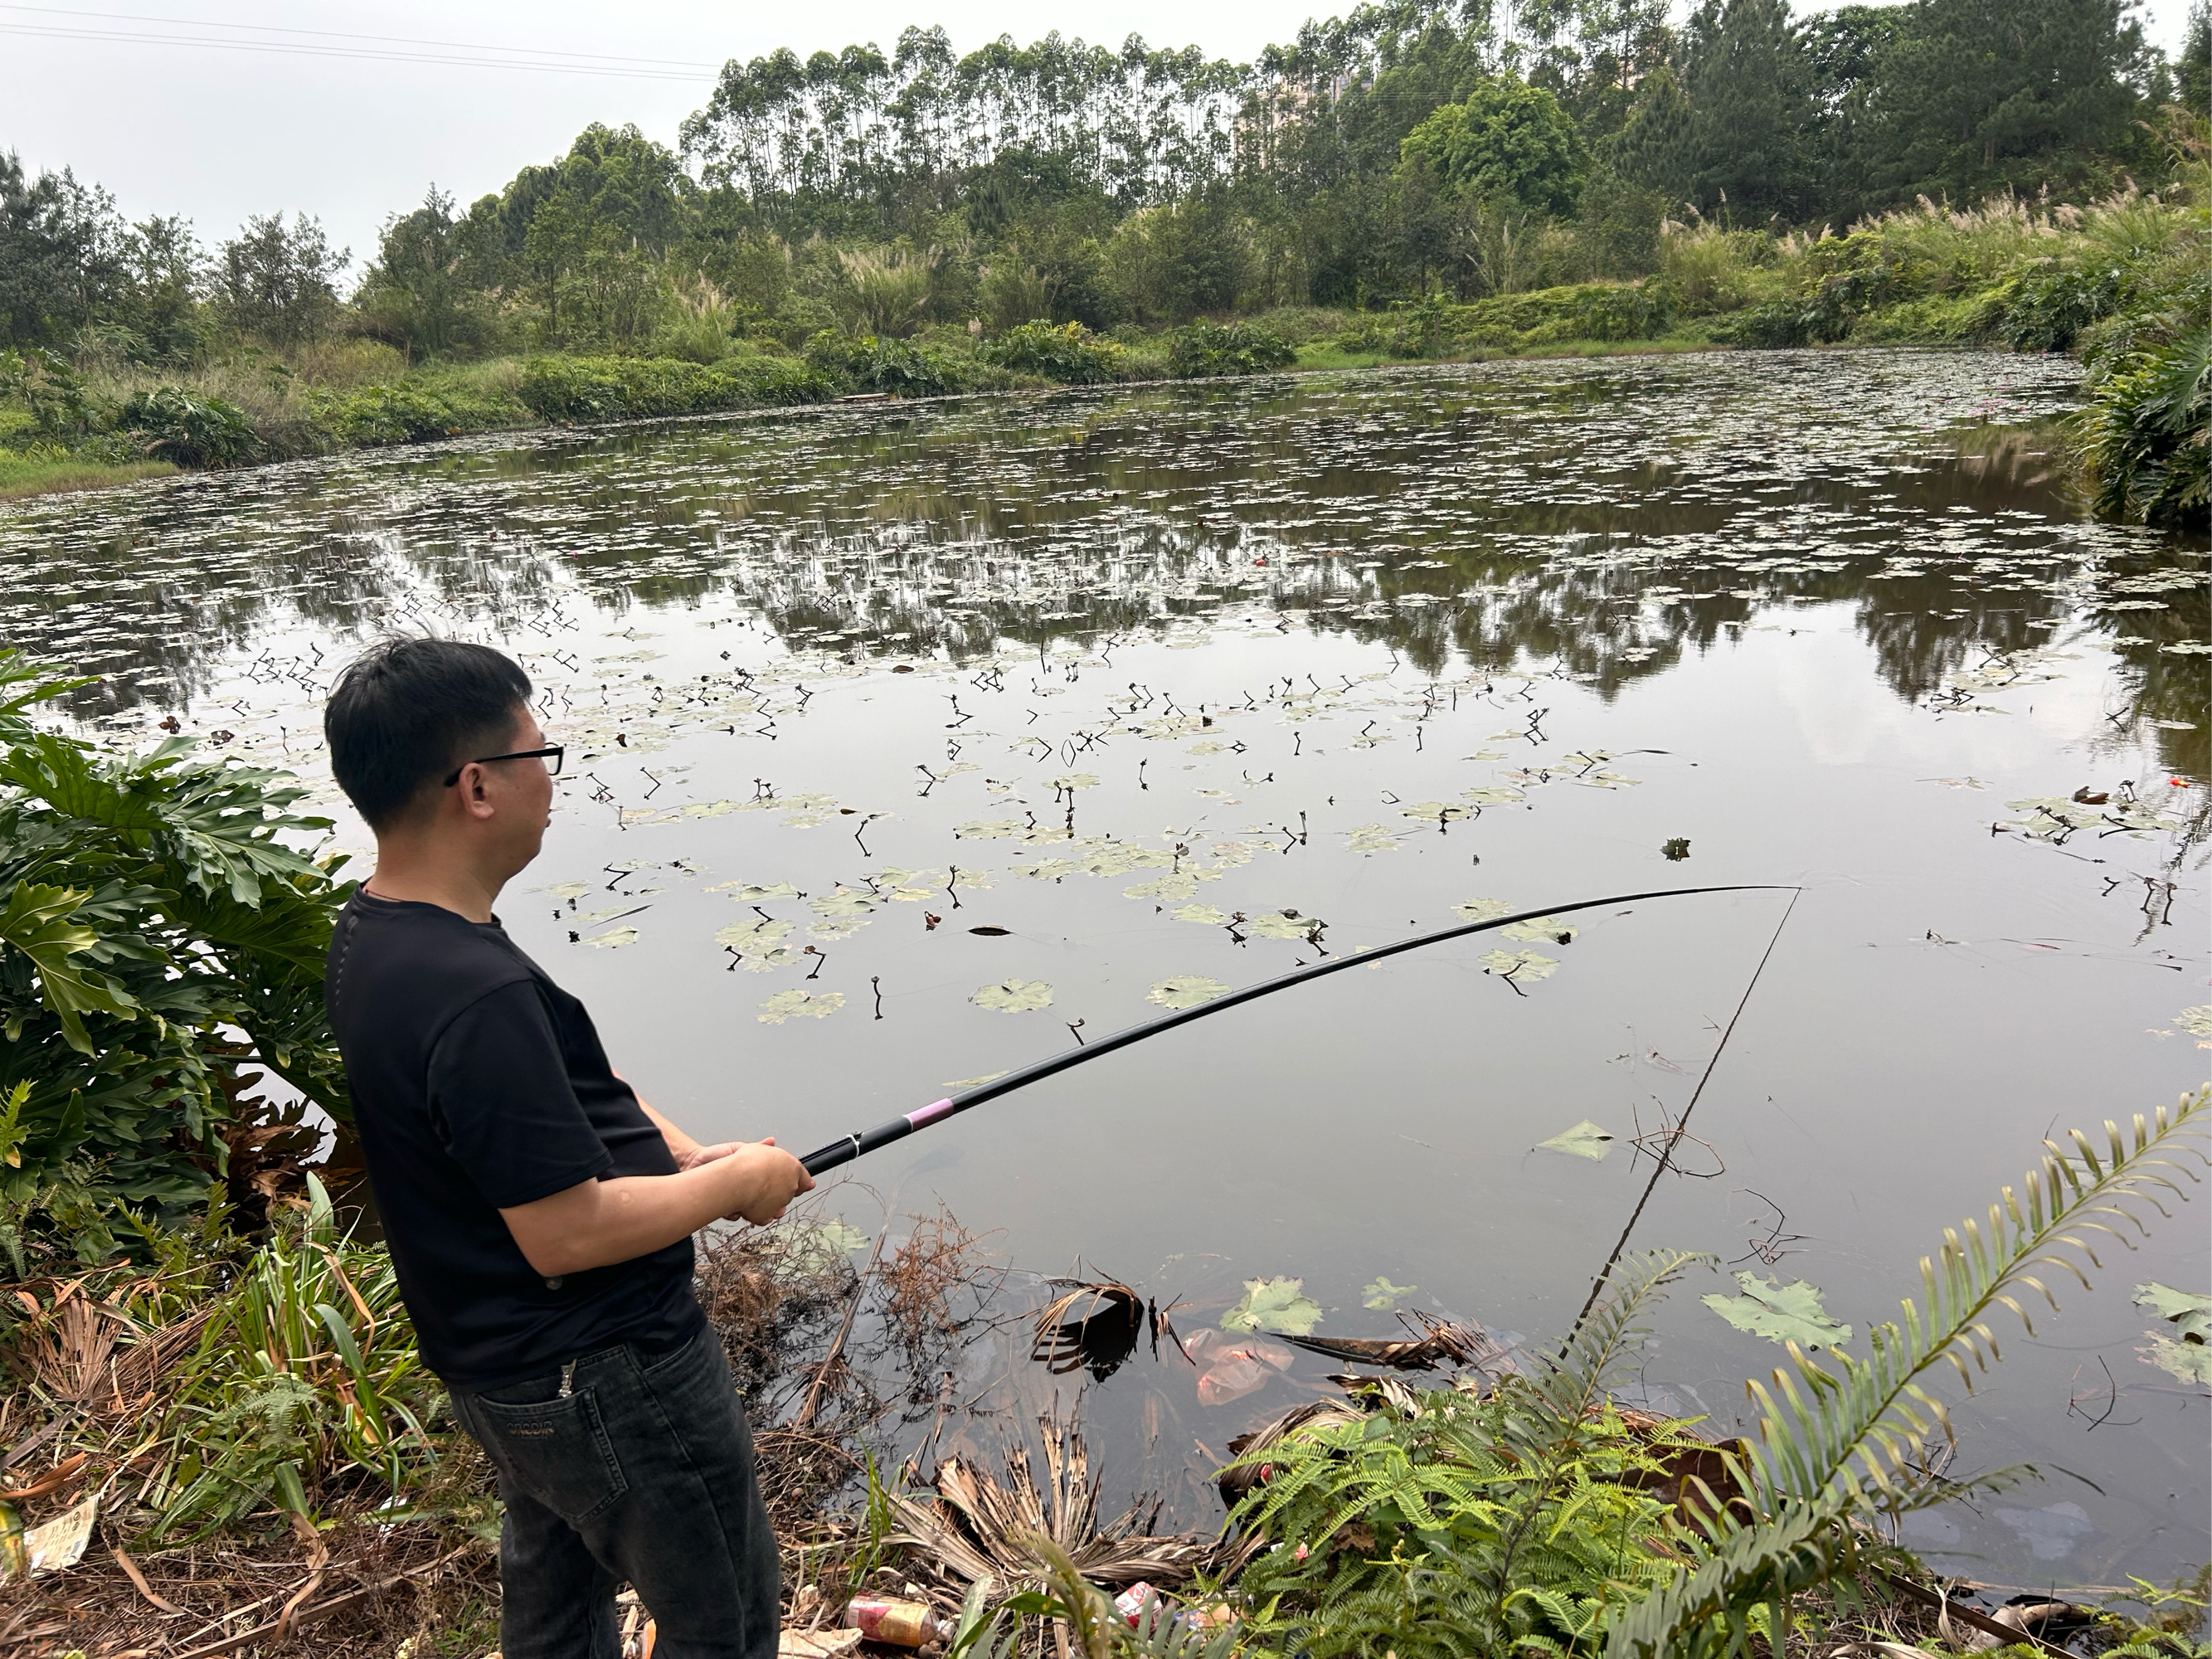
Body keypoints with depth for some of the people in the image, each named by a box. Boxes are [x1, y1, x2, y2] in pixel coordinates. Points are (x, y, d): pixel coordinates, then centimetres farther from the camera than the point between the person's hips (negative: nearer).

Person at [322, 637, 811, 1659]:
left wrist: (693, 1156, 0)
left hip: (491, 1363, 10)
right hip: (606, 1378, -10)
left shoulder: (370, 933, -1)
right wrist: (736, 1186, -15)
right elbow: (568, 1233, -29)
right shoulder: (476, 992, -33)